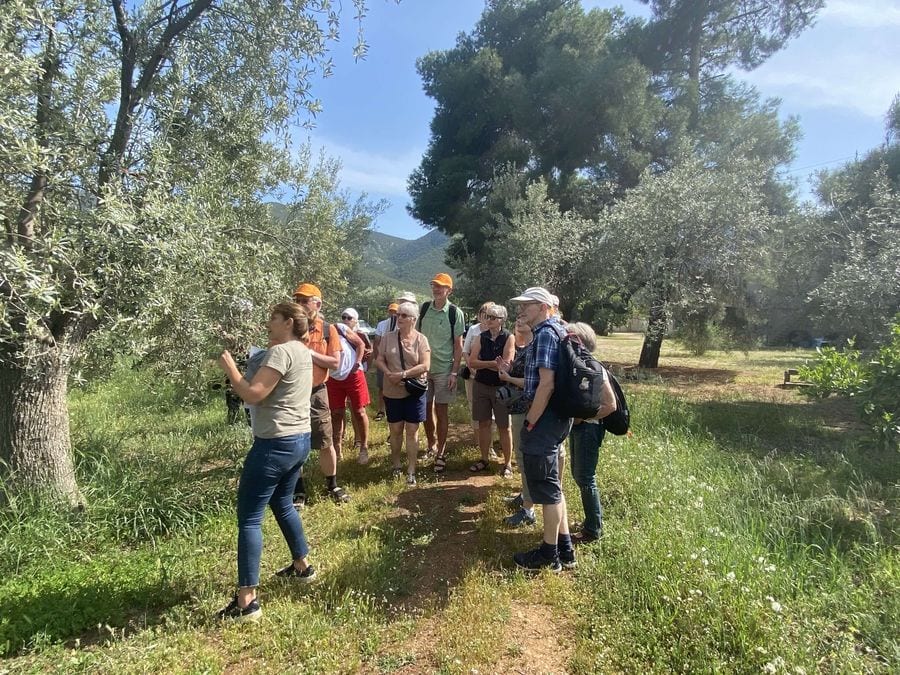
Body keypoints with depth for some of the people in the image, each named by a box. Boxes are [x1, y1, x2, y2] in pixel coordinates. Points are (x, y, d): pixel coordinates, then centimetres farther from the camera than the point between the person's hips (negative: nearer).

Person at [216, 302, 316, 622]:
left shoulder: (280, 352, -17)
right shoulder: (303, 352, 12)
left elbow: (253, 394, -22)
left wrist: (229, 368, -8)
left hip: (276, 444, -10)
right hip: (300, 439, 10)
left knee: (248, 518, -2)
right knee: (282, 503, 27)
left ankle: (246, 601, 1)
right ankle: (302, 565, 39)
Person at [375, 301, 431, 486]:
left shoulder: (421, 339, -6)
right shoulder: (388, 337, 2)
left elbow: (425, 365, -13)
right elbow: (379, 360, 3)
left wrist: (403, 374, -19)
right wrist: (389, 374, -15)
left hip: (414, 392, -2)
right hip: (392, 392, 2)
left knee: (412, 431, 2)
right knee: (395, 429, 12)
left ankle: (411, 471, 10)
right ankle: (396, 465, 29)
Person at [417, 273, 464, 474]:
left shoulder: (455, 313, -6)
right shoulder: (423, 308, 3)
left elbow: (458, 345, -4)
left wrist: (454, 372, -9)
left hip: (444, 369, -3)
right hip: (423, 366, 3)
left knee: (441, 410, 2)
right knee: (426, 408, 11)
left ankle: (441, 453, 11)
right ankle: (431, 445, 29)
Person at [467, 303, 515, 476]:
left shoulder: (508, 338, -8)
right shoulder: (481, 337, 3)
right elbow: (471, 362, -5)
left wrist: (483, 363, -10)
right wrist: (493, 363, -15)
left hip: (501, 387, -4)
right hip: (480, 385, 4)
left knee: (504, 426, 4)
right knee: (483, 423, 11)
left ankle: (507, 463, 16)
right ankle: (484, 459, 25)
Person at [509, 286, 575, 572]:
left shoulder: (545, 333, -16)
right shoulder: (556, 329, 15)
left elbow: (547, 383, -23)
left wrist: (530, 423, -18)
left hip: (545, 418, -10)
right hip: (555, 416, 10)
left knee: (547, 487, 1)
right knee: (552, 485, 18)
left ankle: (549, 555, 15)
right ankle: (564, 549, 28)